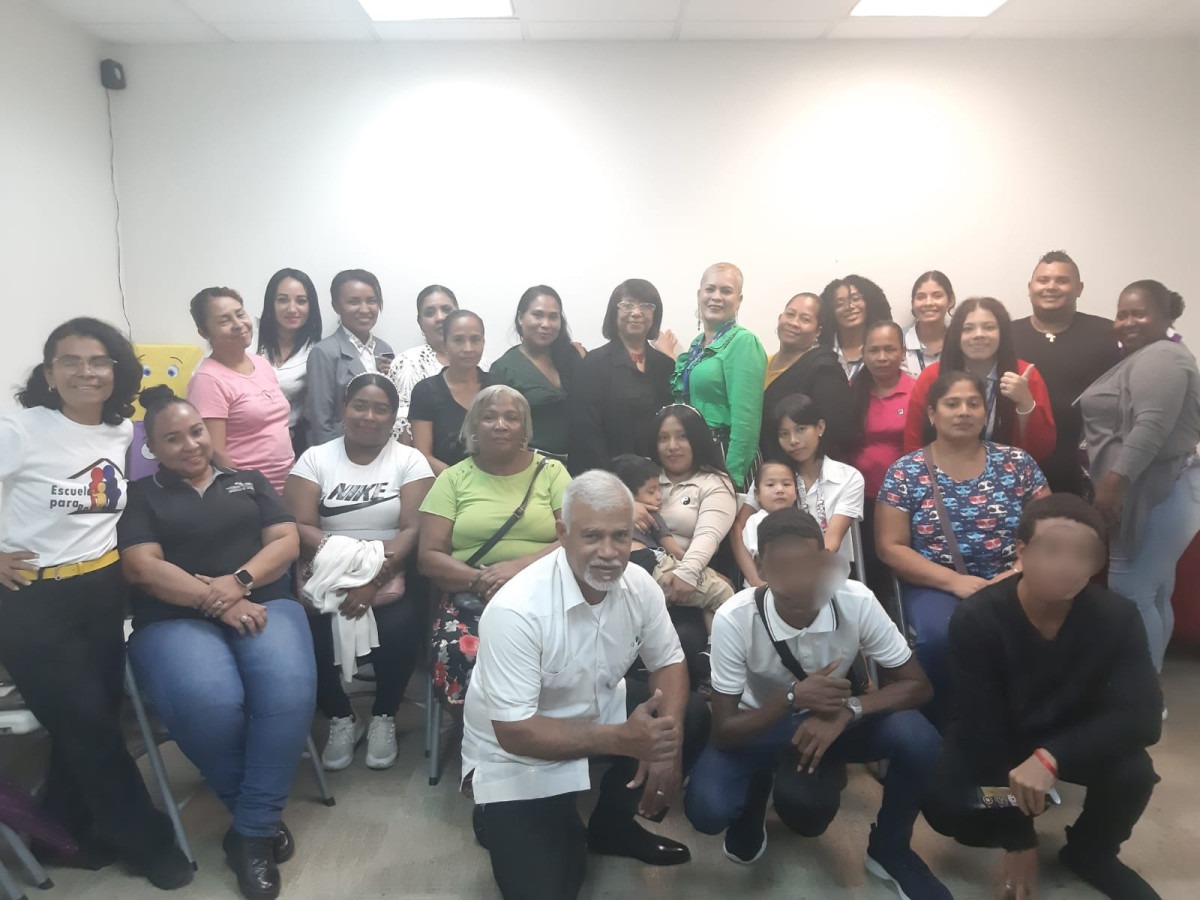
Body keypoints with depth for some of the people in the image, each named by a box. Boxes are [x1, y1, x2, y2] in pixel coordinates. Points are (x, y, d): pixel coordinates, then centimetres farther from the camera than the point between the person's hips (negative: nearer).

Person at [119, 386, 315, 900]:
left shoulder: (249, 481, 22)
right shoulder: (140, 495, 15)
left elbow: (286, 541, 9)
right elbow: (141, 567, 0)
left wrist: (239, 581, -10)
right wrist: (214, 602, -13)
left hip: (262, 603, 2)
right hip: (175, 618, -1)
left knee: (289, 690, -31)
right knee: (210, 704, -34)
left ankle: (251, 832, -15)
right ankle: (265, 814, -7)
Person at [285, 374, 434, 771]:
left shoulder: (410, 460, 4)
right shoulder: (315, 458, 7)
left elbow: (414, 530, -8)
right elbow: (299, 528, -5)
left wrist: (374, 579, -22)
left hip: (392, 579, -1)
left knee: (398, 630, -29)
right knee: (308, 634, -26)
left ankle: (384, 718, 2)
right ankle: (341, 719, 4)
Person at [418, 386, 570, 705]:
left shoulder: (551, 471, 9)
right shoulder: (453, 478, 10)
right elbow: (429, 556, 4)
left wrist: (519, 566, -17)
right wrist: (480, 580, -14)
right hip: (471, 600, 1)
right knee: (459, 653, -30)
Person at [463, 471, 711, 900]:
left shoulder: (638, 584, -13)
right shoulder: (515, 609, -32)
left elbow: (668, 662, -1)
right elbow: (514, 731, -29)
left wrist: (667, 741, -20)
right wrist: (621, 740, -37)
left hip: (598, 711, 7)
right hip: (516, 754, -6)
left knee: (692, 717, -8)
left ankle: (612, 825, 13)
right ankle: (497, 823, 17)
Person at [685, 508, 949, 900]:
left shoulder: (856, 601, -25)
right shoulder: (734, 619, -29)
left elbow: (916, 685, -15)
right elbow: (724, 731, -22)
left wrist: (847, 711, -33)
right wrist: (792, 698, -39)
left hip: (834, 718, 2)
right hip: (763, 725, -1)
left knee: (918, 740, -28)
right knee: (706, 810, -28)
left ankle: (888, 850, 2)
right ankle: (756, 798, 11)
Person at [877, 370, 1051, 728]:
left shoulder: (1016, 462, 6)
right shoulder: (905, 472, 0)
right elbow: (890, 547, -4)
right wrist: (954, 580, -14)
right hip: (936, 586, -2)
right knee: (940, 638, -33)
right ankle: (941, 731, -6)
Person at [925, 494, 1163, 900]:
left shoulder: (1116, 617, -21)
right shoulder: (976, 619, -28)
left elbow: (1142, 717, -27)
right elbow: (982, 728, -25)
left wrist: (1051, 756, -44)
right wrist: (1018, 841, -22)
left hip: (1072, 737, 2)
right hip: (999, 741, -2)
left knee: (1134, 771, -28)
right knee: (945, 805, -26)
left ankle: (1090, 852, 6)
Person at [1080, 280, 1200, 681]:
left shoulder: (1160, 358, -13)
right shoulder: (1144, 359, 19)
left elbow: (1150, 429, -25)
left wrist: (1112, 483, -27)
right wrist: (1114, 483, 19)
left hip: (1155, 495, -11)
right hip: (1158, 493, 11)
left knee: (1130, 597, -8)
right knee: (1154, 595, 15)